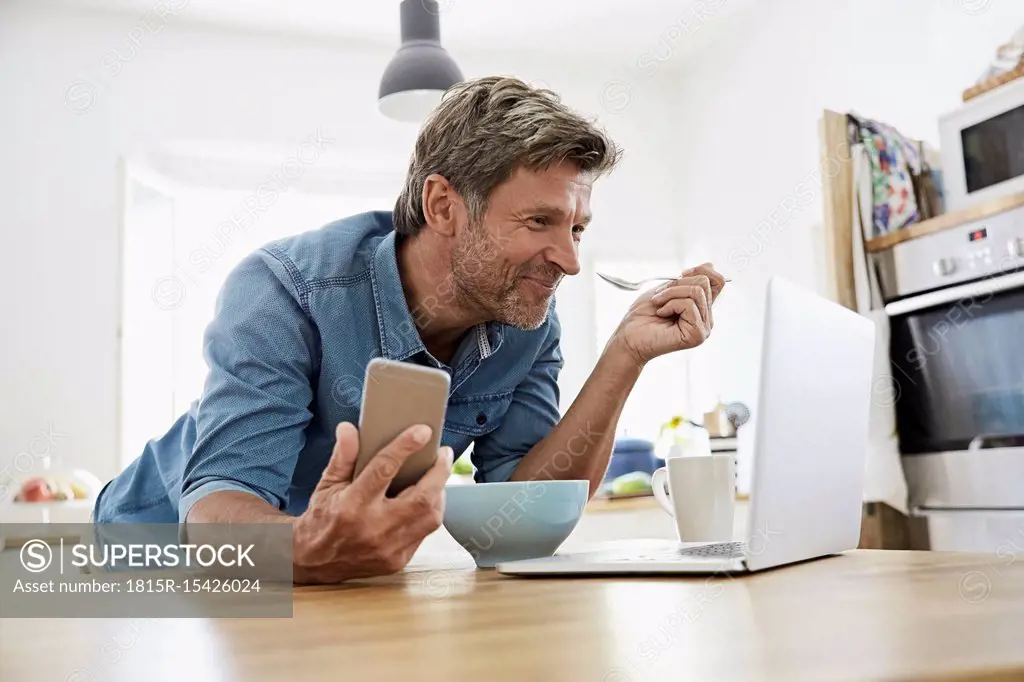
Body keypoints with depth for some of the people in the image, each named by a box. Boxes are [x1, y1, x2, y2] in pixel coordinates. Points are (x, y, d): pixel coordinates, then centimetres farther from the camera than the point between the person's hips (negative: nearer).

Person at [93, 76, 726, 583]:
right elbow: (216, 509, -29)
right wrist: (306, 548, -50)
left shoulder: (529, 319, -10)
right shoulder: (286, 291, -24)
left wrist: (626, 355, -22)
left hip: (349, 586, 3)